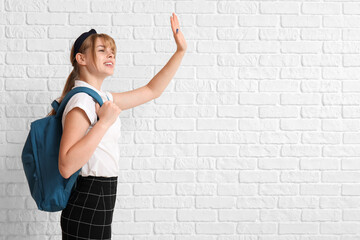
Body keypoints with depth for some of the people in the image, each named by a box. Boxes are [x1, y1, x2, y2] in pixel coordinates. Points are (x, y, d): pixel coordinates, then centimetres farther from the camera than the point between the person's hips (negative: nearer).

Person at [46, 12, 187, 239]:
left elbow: (152, 90, 22)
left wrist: (181, 51, 18)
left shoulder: (104, 99, 12)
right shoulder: (82, 102, -16)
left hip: (99, 209, 9)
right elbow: (66, 166, -27)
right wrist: (104, 122, -25)